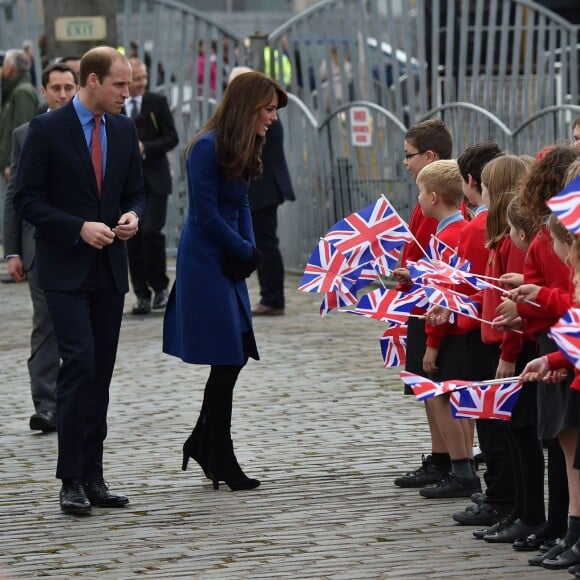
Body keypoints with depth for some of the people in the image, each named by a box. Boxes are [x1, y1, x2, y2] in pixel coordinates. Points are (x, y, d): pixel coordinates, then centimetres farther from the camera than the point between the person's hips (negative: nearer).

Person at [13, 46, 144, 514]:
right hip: (66, 269, -6)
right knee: (80, 364, -15)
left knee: (101, 374, 6)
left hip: (110, 268, 6)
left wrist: (133, 217, -6)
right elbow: (27, 199, -9)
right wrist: (79, 228, -18)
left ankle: (93, 477, 11)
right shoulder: (47, 129, -8)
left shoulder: (124, 130, 9)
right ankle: (71, 479, -11)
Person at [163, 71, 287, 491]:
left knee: (235, 356, 9)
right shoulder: (208, 148, -17)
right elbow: (207, 215, -17)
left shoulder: (241, 152, 10)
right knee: (227, 361, -5)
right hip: (206, 264, -9)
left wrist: (247, 252, -2)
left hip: (227, 266, 9)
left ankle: (202, 442, 22)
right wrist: (246, 252, -8)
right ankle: (222, 462, 2)